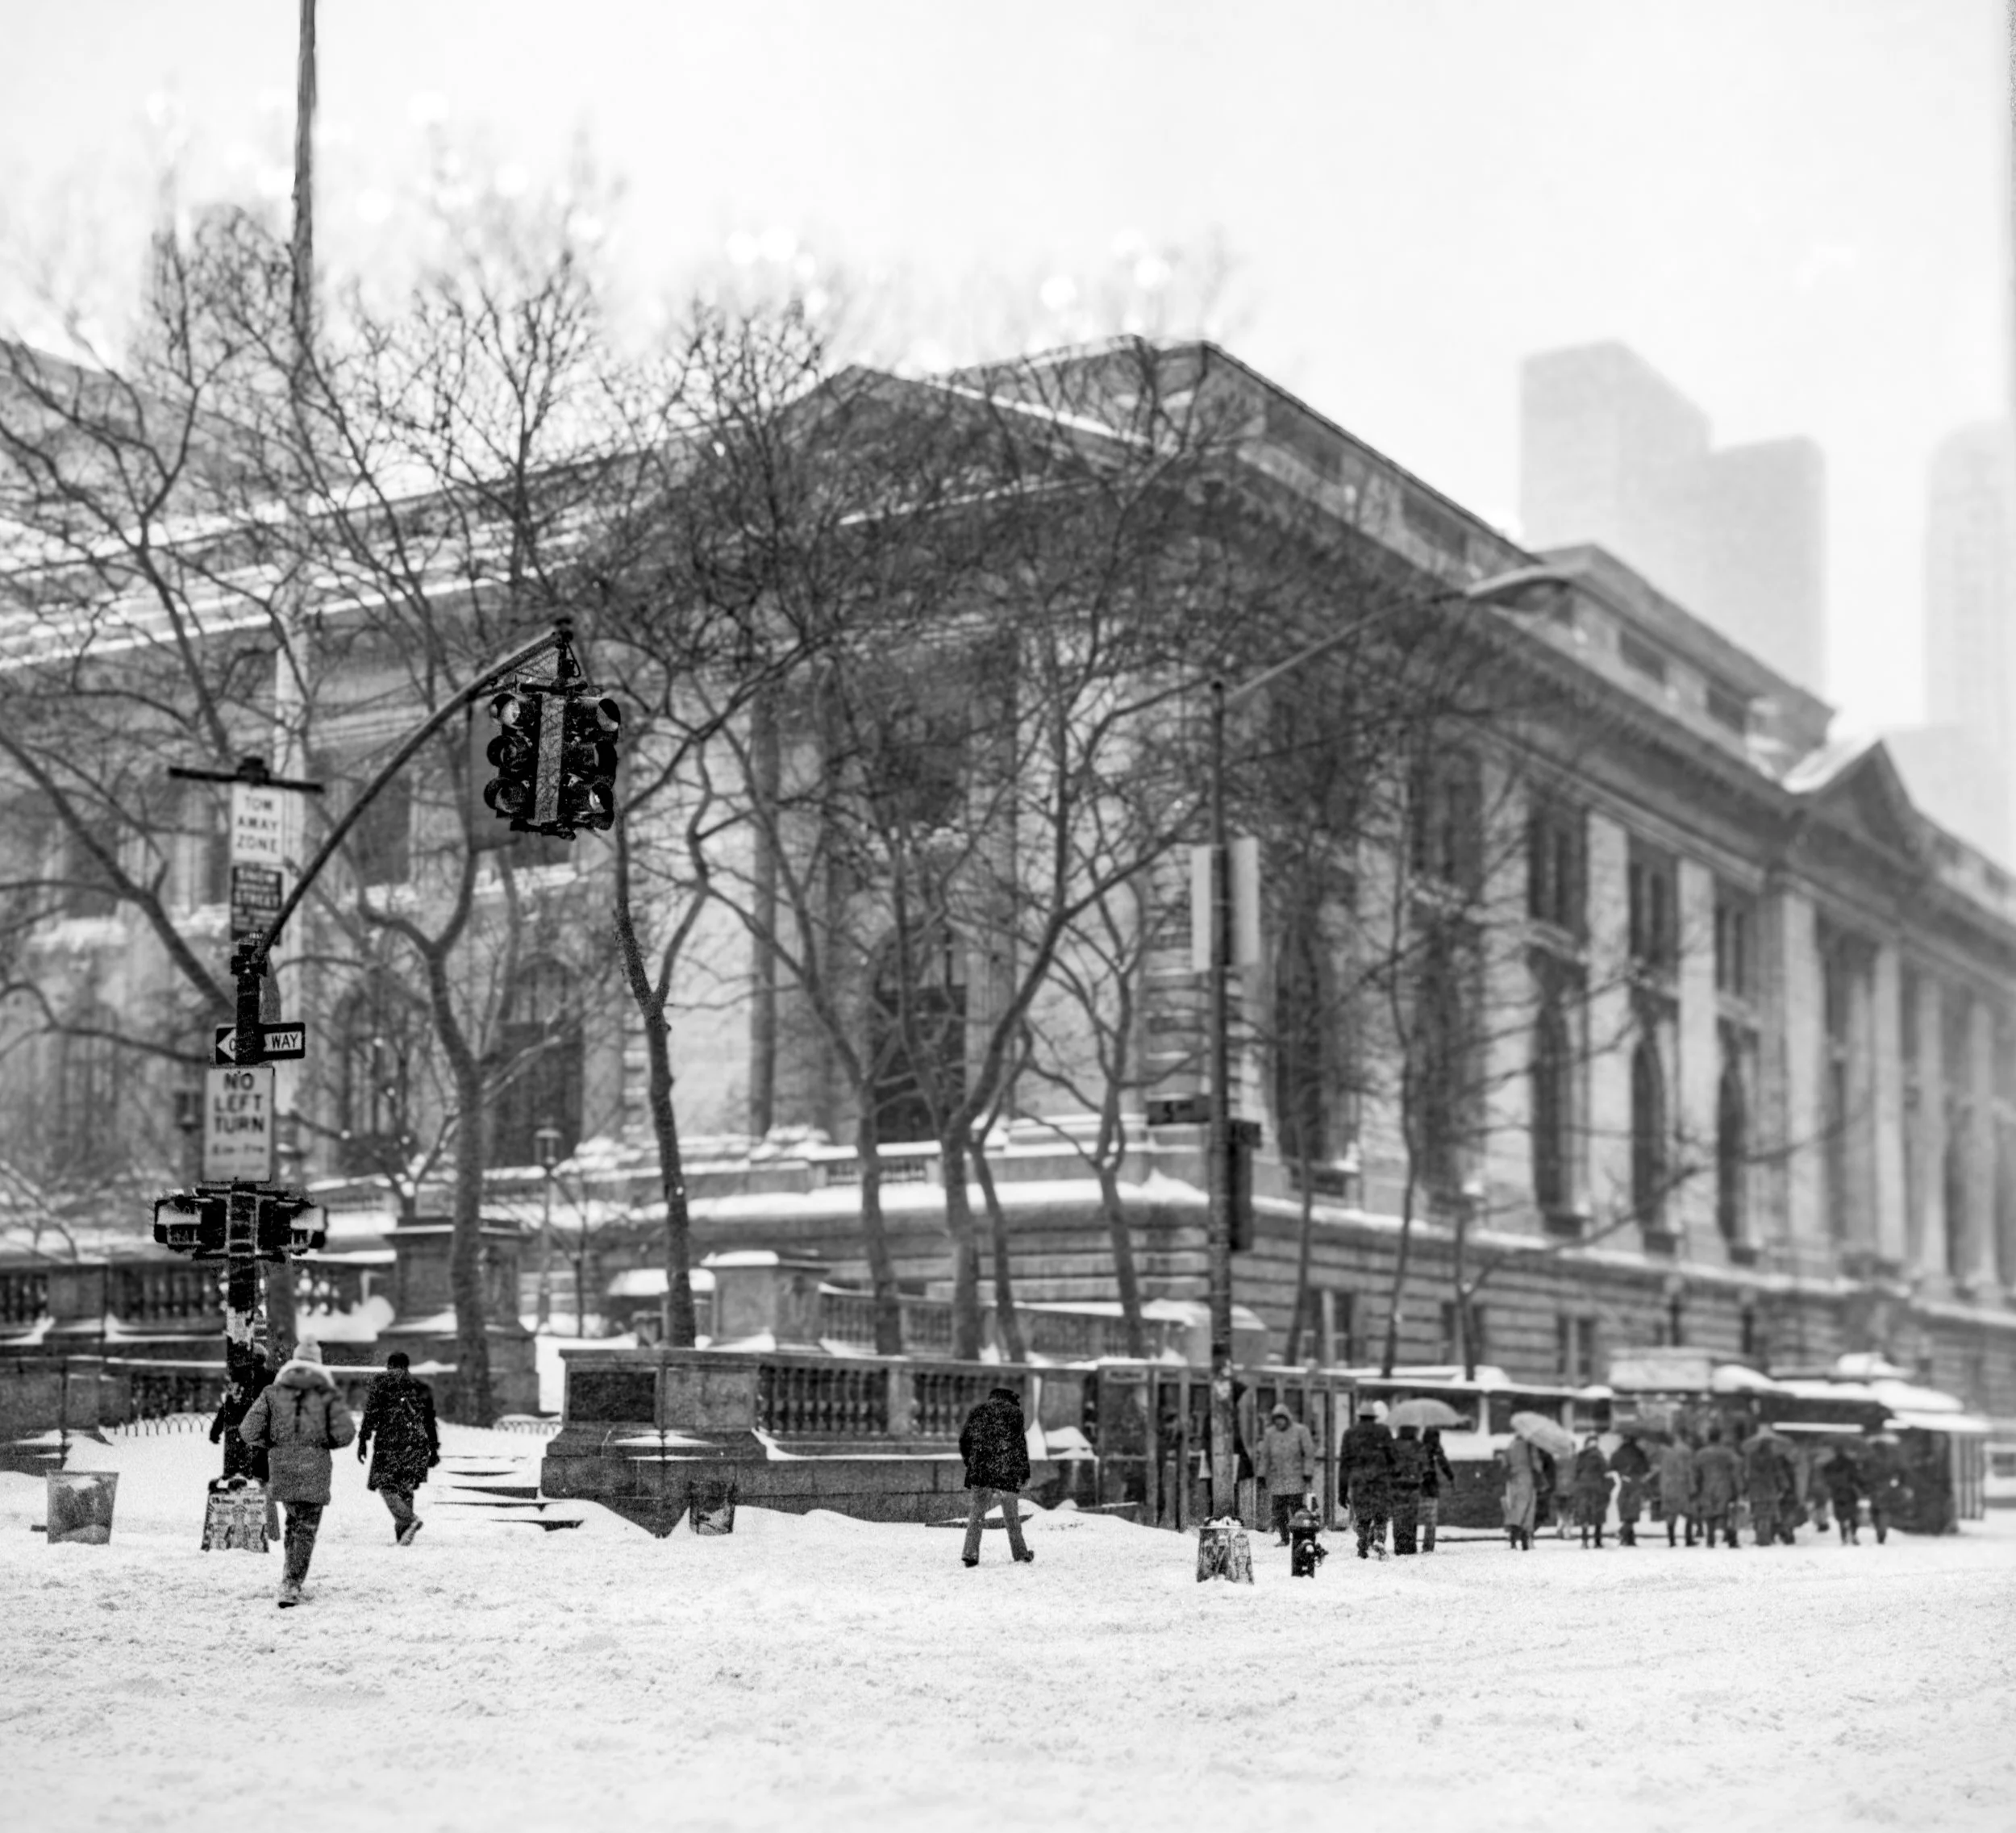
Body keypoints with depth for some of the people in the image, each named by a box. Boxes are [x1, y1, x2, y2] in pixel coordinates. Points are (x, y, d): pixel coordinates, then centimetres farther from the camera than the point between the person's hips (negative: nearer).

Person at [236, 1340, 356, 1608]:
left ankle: (291, 1573, 21)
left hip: (282, 1466, 2)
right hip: (315, 1469, -2)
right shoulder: (327, 1393, -1)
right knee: (307, 1528, 3)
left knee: (293, 1518, 24)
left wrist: (271, 1444, 13)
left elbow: (248, 1430, -2)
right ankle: (292, 1584, -5)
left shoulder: (274, 1392, 4)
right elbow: (346, 1432, -9)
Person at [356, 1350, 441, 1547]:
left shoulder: (382, 1381, 4)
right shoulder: (421, 1386, 18)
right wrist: (434, 1450, 22)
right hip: (417, 1443, 5)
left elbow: (371, 1413, -4)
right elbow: (431, 1421, 19)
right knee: (405, 1488, 10)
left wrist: (363, 1441, -3)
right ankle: (403, 1535, 5)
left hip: (390, 1441, -5)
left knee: (385, 1486, -2)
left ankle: (410, 1520, -23)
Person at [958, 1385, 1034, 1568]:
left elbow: (964, 1439, 11)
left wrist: (970, 1463, 19)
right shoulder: (1014, 1412, 5)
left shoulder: (978, 1411, 14)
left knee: (976, 1513, 5)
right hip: (1007, 1471, -2)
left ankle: (971, 1554, -6)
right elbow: (1020, 1444, 0)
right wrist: (1024, 1471, 4)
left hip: (980, 1469, 2)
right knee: (1011, 1516, 9)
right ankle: (1021, 1554, 17)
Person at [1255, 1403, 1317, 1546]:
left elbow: (1309, 1452, -1)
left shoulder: (1300, 1430, -1)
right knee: (1277, 1508, -1)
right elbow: (1264, 1455, 14)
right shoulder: (1270, 1433, 9)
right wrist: (1261, 1474, 9)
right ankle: (1284, 1538, 7)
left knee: (1296, 1506, -10)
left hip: (1295, 1476, -3)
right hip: (1277, 1478, 4)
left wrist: (1308, 1472, -8)